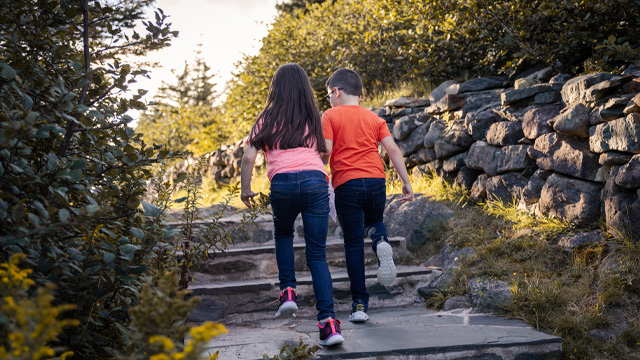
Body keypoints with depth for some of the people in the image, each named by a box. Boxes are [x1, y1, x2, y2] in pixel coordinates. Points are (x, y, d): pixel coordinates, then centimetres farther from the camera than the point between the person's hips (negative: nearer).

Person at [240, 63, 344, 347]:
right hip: (315, 181, 1)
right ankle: (328, 320, -11)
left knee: (283, 234, 31)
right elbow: (325, 153, 13)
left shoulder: (268, 119, 13)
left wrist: (245, 189, 16)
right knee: (317, 254, 2)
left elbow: (249, 157, 5)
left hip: (282, 183, -1)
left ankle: (288, 291, 14)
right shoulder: (315, 118, 18)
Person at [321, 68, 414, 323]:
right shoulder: (374, 119, 14)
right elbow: (393, 150, 6)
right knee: (374, 223, 29)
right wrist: (406, 182, 7)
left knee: (353, 244, 4)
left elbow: (326, 151, -8)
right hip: (376, 181, 3)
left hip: (347, 183, -3)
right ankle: (381, 244, -8)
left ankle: (360, 304, 3)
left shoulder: (330, 116, 4)